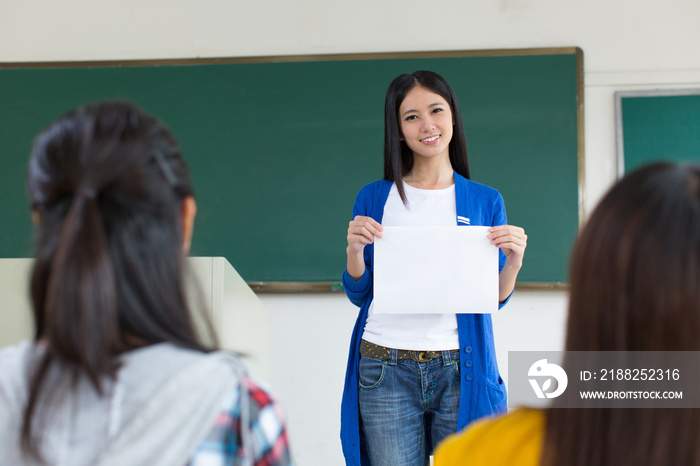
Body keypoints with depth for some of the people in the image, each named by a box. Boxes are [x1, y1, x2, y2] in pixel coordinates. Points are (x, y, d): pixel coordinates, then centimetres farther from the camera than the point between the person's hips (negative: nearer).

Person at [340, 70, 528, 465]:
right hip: (386, 369, 0)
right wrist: (354, 249, -8)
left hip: (461, 370, 0)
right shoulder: (375, 199, 7)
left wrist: (514, 261, -10)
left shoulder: (486, 201, 8)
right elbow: (358, 294, 10)